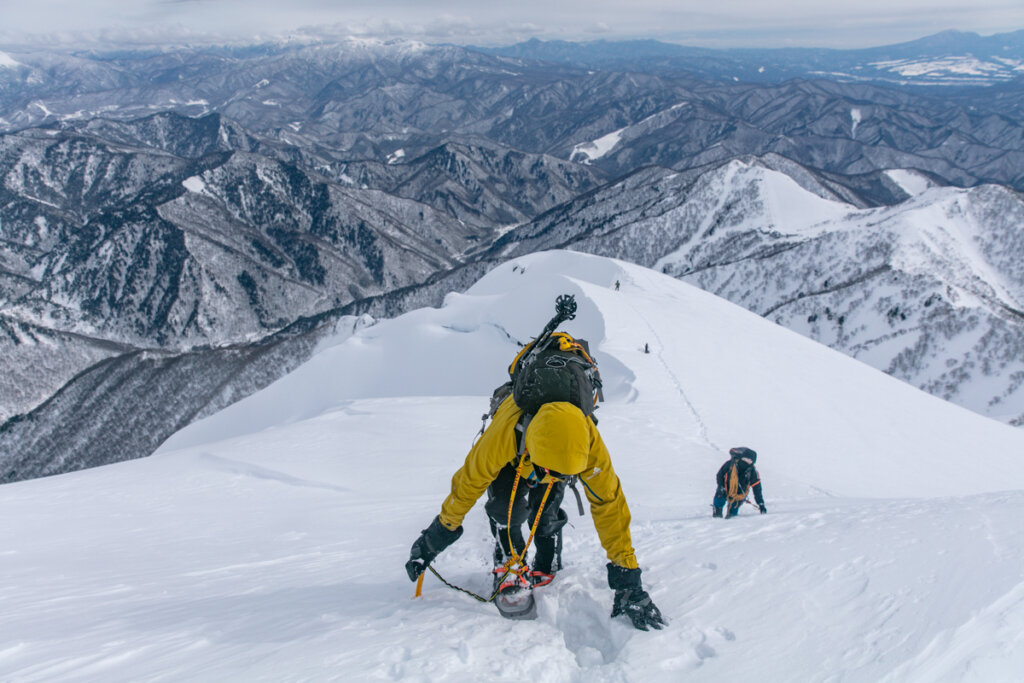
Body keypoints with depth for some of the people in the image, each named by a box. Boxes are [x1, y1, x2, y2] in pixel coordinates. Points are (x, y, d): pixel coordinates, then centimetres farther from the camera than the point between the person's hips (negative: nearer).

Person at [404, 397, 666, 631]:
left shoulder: (588, 441, -42)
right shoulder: (503, 434, -46)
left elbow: (609, 504, -34)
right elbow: (468, 482, -30)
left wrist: (627, 578, -32)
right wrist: (441, 531, -19)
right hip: (513, 456, -1)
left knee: (545, 513, -17)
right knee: (508, 507, -25)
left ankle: (546, 570, 8)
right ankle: (508, 565, -5)